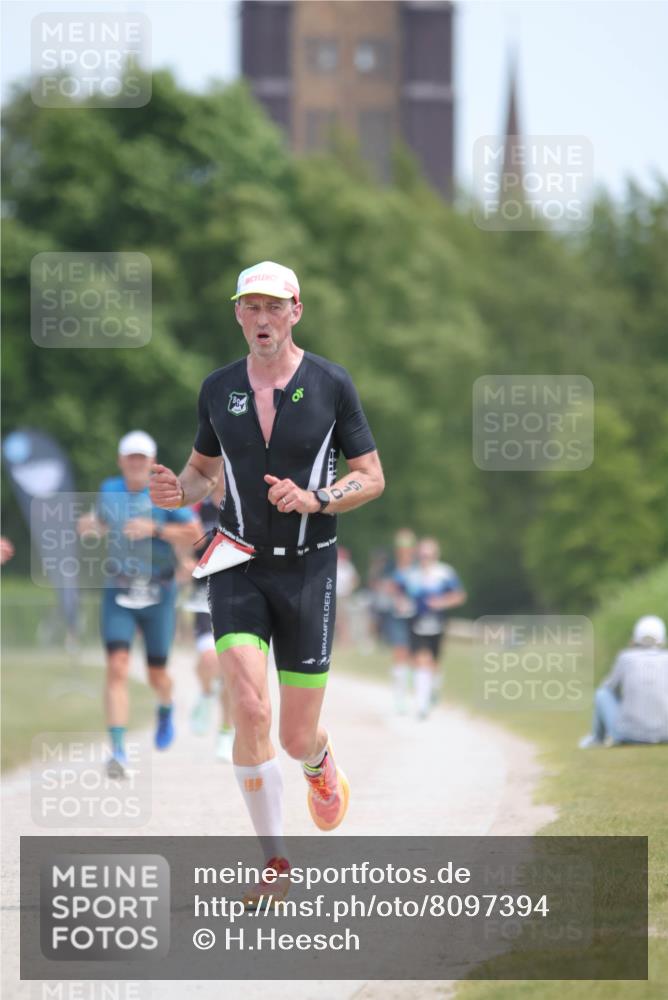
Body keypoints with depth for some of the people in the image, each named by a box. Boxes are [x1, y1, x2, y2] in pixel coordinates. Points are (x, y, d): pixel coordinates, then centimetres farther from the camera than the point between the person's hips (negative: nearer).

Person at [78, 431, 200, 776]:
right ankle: (118, 750, -19)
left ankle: (166, 709, 47)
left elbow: (193, 534, -10)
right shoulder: (109, 489, 5)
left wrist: (154, 529, -21)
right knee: (117, 668, -16)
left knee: (156, 675, 9)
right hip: (117, 593, 1)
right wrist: (90, 525, 1)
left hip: (157, 595, -1)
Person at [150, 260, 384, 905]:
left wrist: (316, 500, -17)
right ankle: (274, 861, -5)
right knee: (250, 711, -18)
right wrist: (179, 491, -5)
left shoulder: (330, 385, -3)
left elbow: (372, 478, 1)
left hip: (308, 569, -1)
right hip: (239, 565, 1)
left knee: (297, 739, 2)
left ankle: (319, 763, 43)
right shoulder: (218, 389, 4)